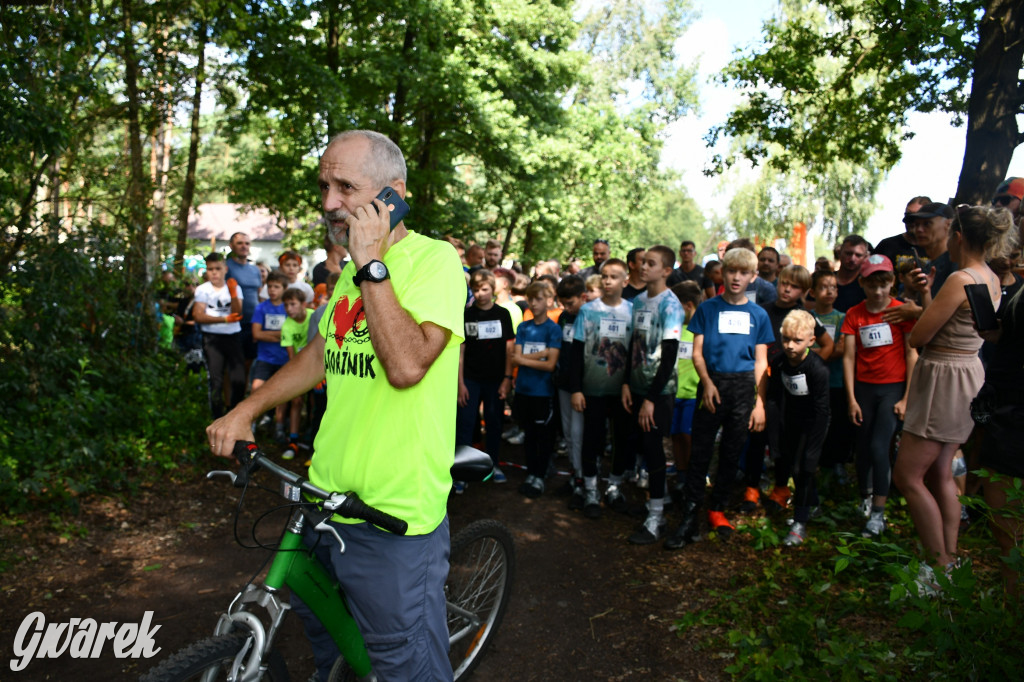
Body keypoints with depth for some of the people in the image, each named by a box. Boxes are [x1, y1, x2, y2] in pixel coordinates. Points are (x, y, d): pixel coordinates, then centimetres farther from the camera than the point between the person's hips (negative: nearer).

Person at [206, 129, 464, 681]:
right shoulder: (354, 269, 12)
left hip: (394, 514, -8)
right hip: (327, 497, 8)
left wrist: (372, 265, -22)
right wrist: (244, 412, 13)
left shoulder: (434, 259, -14)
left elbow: (407, 364, -28)